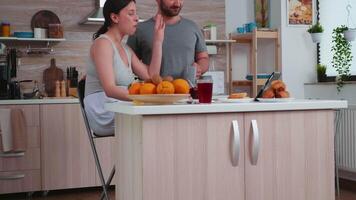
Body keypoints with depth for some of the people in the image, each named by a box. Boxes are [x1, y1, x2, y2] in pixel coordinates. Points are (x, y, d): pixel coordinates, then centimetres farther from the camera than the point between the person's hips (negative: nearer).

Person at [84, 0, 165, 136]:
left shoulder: (125, 49, 19)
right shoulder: (102, 43, -8)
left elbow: (151, 76, 9)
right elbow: (109, 89, -20)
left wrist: (158, 41, 9)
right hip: (105, 115, -8)